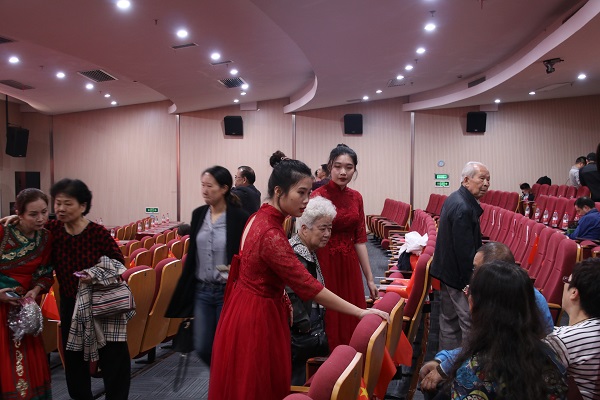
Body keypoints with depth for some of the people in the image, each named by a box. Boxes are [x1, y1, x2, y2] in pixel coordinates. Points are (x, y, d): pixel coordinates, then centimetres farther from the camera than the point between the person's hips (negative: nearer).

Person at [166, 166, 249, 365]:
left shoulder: (240, 218, -12)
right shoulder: (198, 214, 5)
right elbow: (192, 255, 11)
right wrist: (184, 292, 12)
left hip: (227, 292, -5)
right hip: (202, 291, 5)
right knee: (202, 349, 10)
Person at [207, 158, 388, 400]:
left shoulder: (260, 217, 0)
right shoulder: (270, 234, -29)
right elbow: (309, 287, -29)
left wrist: (280, 296, 3)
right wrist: (361, 312, -24)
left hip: (246, 306, 9)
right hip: (257, 317, -9)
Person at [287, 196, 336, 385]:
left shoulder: (309, 251, 9)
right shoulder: (297, 255, -23)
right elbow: (291, 297, -27)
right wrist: (306, 325, -17)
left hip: (312, 327, 10)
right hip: (299, 334, -10)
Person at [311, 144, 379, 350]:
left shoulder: (356, 197, 6)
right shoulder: (318, 196, -12)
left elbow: (360, 239, 10)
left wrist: (369, 278, 12)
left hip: (350, 267, 6)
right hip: (326, 266, -5)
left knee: (353, 325, 13)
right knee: (330, 325, 6)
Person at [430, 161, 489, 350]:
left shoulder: (454, 199, 10)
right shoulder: (463, 208, -23)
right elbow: (465, 250, -24)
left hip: (447, 270, 11)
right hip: (459, 275, -11)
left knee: (450, 320, 19)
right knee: (471, 323, -2)